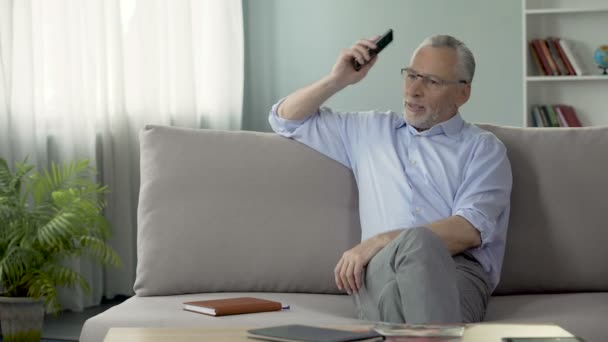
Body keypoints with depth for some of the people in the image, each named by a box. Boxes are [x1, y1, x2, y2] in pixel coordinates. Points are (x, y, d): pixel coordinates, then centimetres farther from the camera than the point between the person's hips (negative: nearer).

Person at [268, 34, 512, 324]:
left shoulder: (484, 148, 14)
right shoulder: (371, 130, 28)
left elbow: (471, 229, -3)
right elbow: (286, 120, 34)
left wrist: (378, 243, -12)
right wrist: (338, 79, 18)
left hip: (460, 272, -1)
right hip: (379, 271, 2)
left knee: (417, 243, -40)